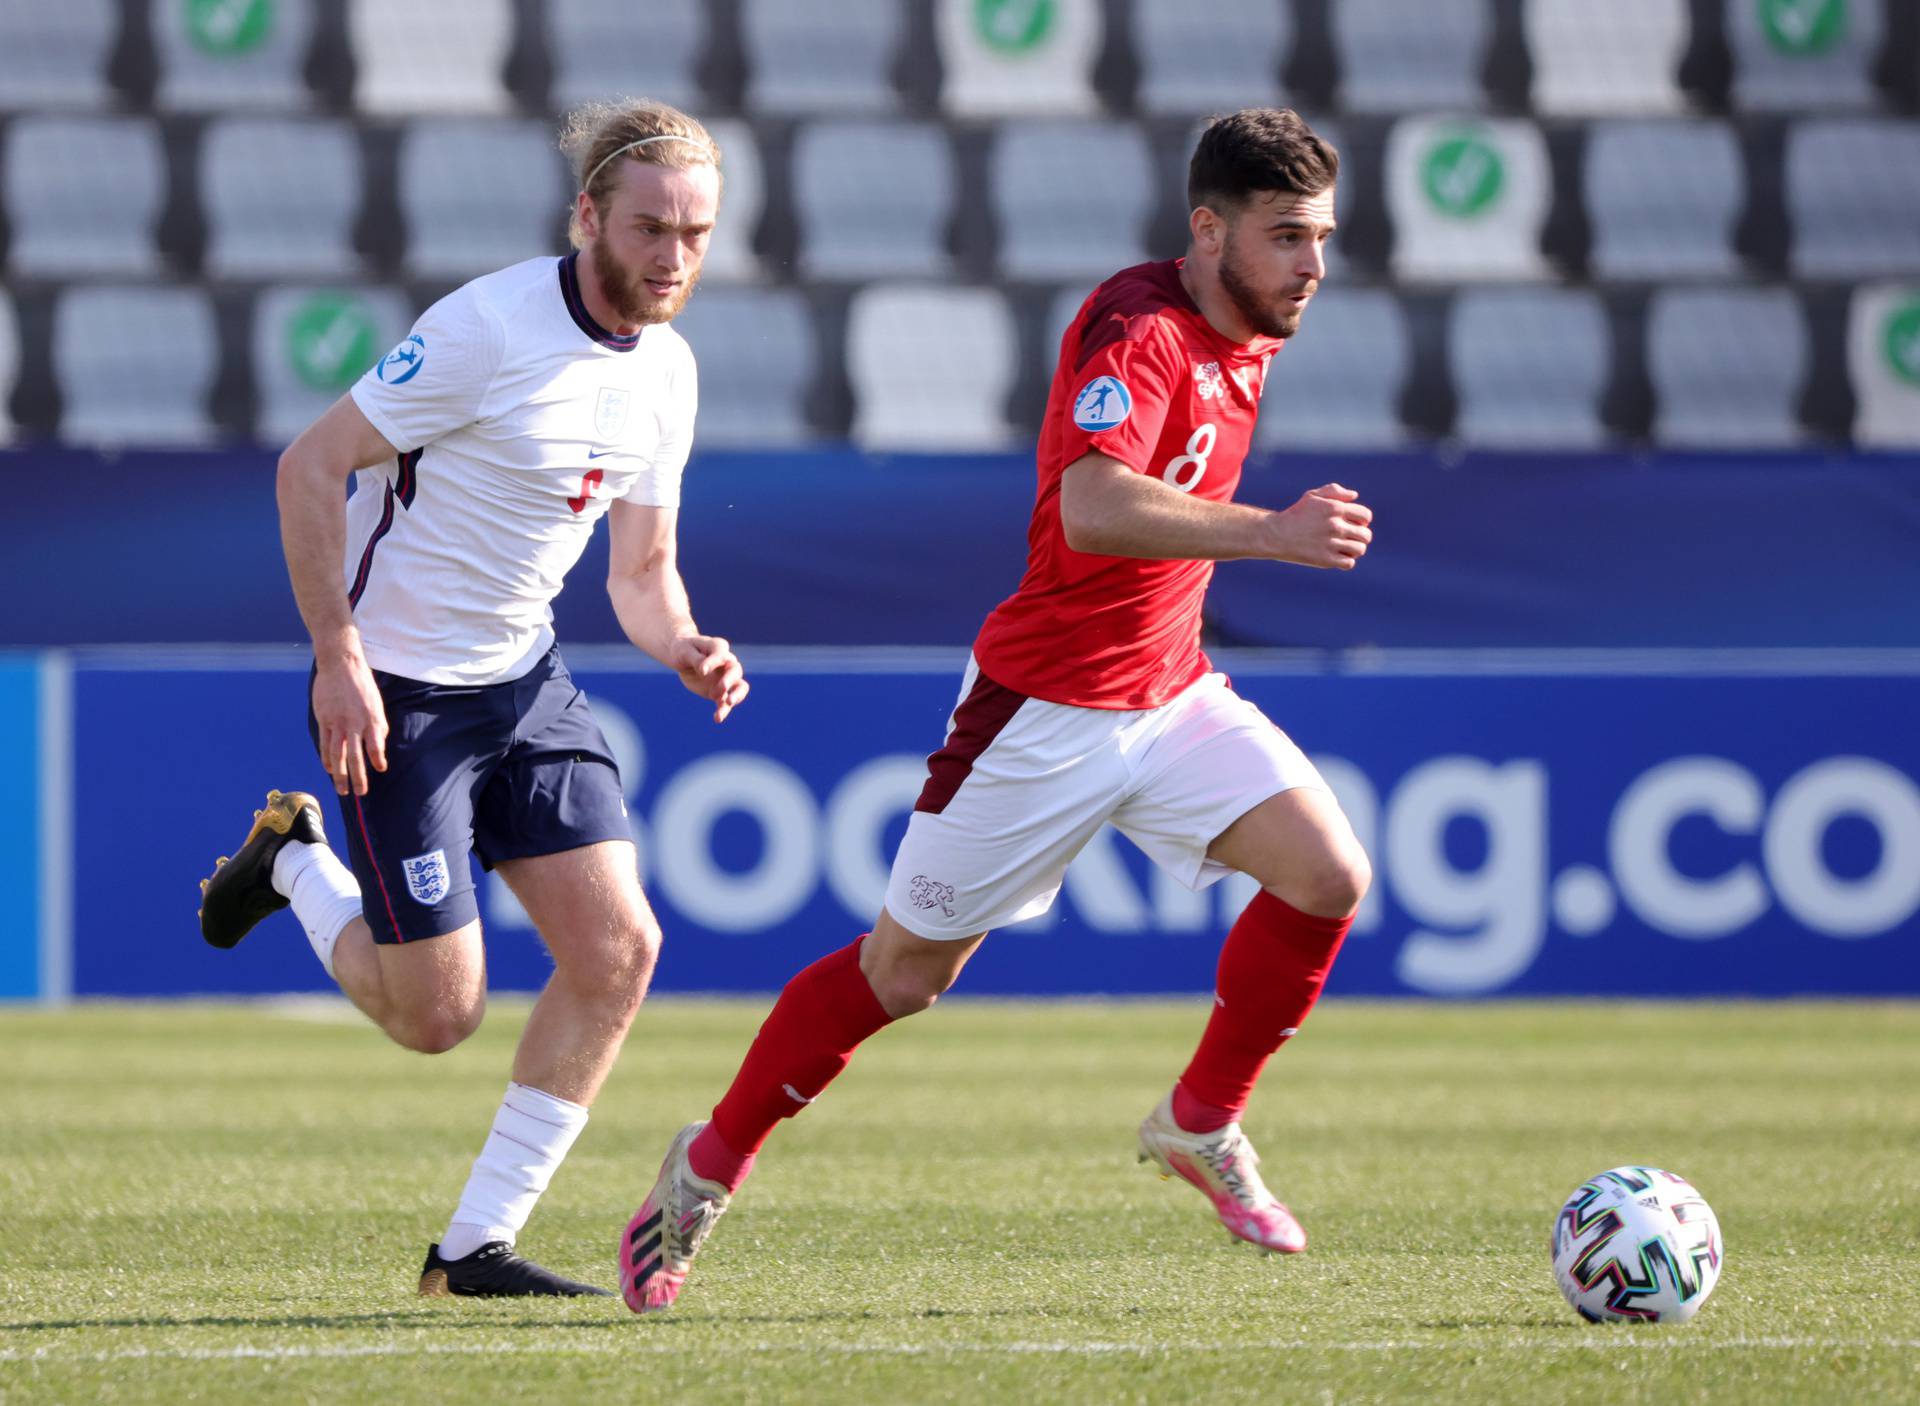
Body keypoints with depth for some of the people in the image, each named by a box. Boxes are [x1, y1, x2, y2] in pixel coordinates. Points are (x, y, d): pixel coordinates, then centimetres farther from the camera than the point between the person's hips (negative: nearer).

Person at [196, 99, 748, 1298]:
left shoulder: (667, 370, 3)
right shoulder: (489, 329, -21)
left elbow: (641, 568, 13)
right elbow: (311, 466, -18)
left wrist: (685, 647, -10)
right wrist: (341, 658, -22)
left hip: (524, 678, 7)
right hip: (398, 693, -7)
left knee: (619, 949, -8)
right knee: (438, 1016, -5)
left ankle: (476, 1245, 2)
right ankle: (296, 864, 26)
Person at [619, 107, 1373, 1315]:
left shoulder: (1249, 340, 5)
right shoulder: (1137, 331, -23)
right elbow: (1094, 509, -41)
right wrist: (1266, 533, -47)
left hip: (1170, 692, 7)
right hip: (1047, 707, -7)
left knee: (1329, 874, -13)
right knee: (905, 969, 3)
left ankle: (1204, 1125, 5)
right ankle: (709, 1168, 21)